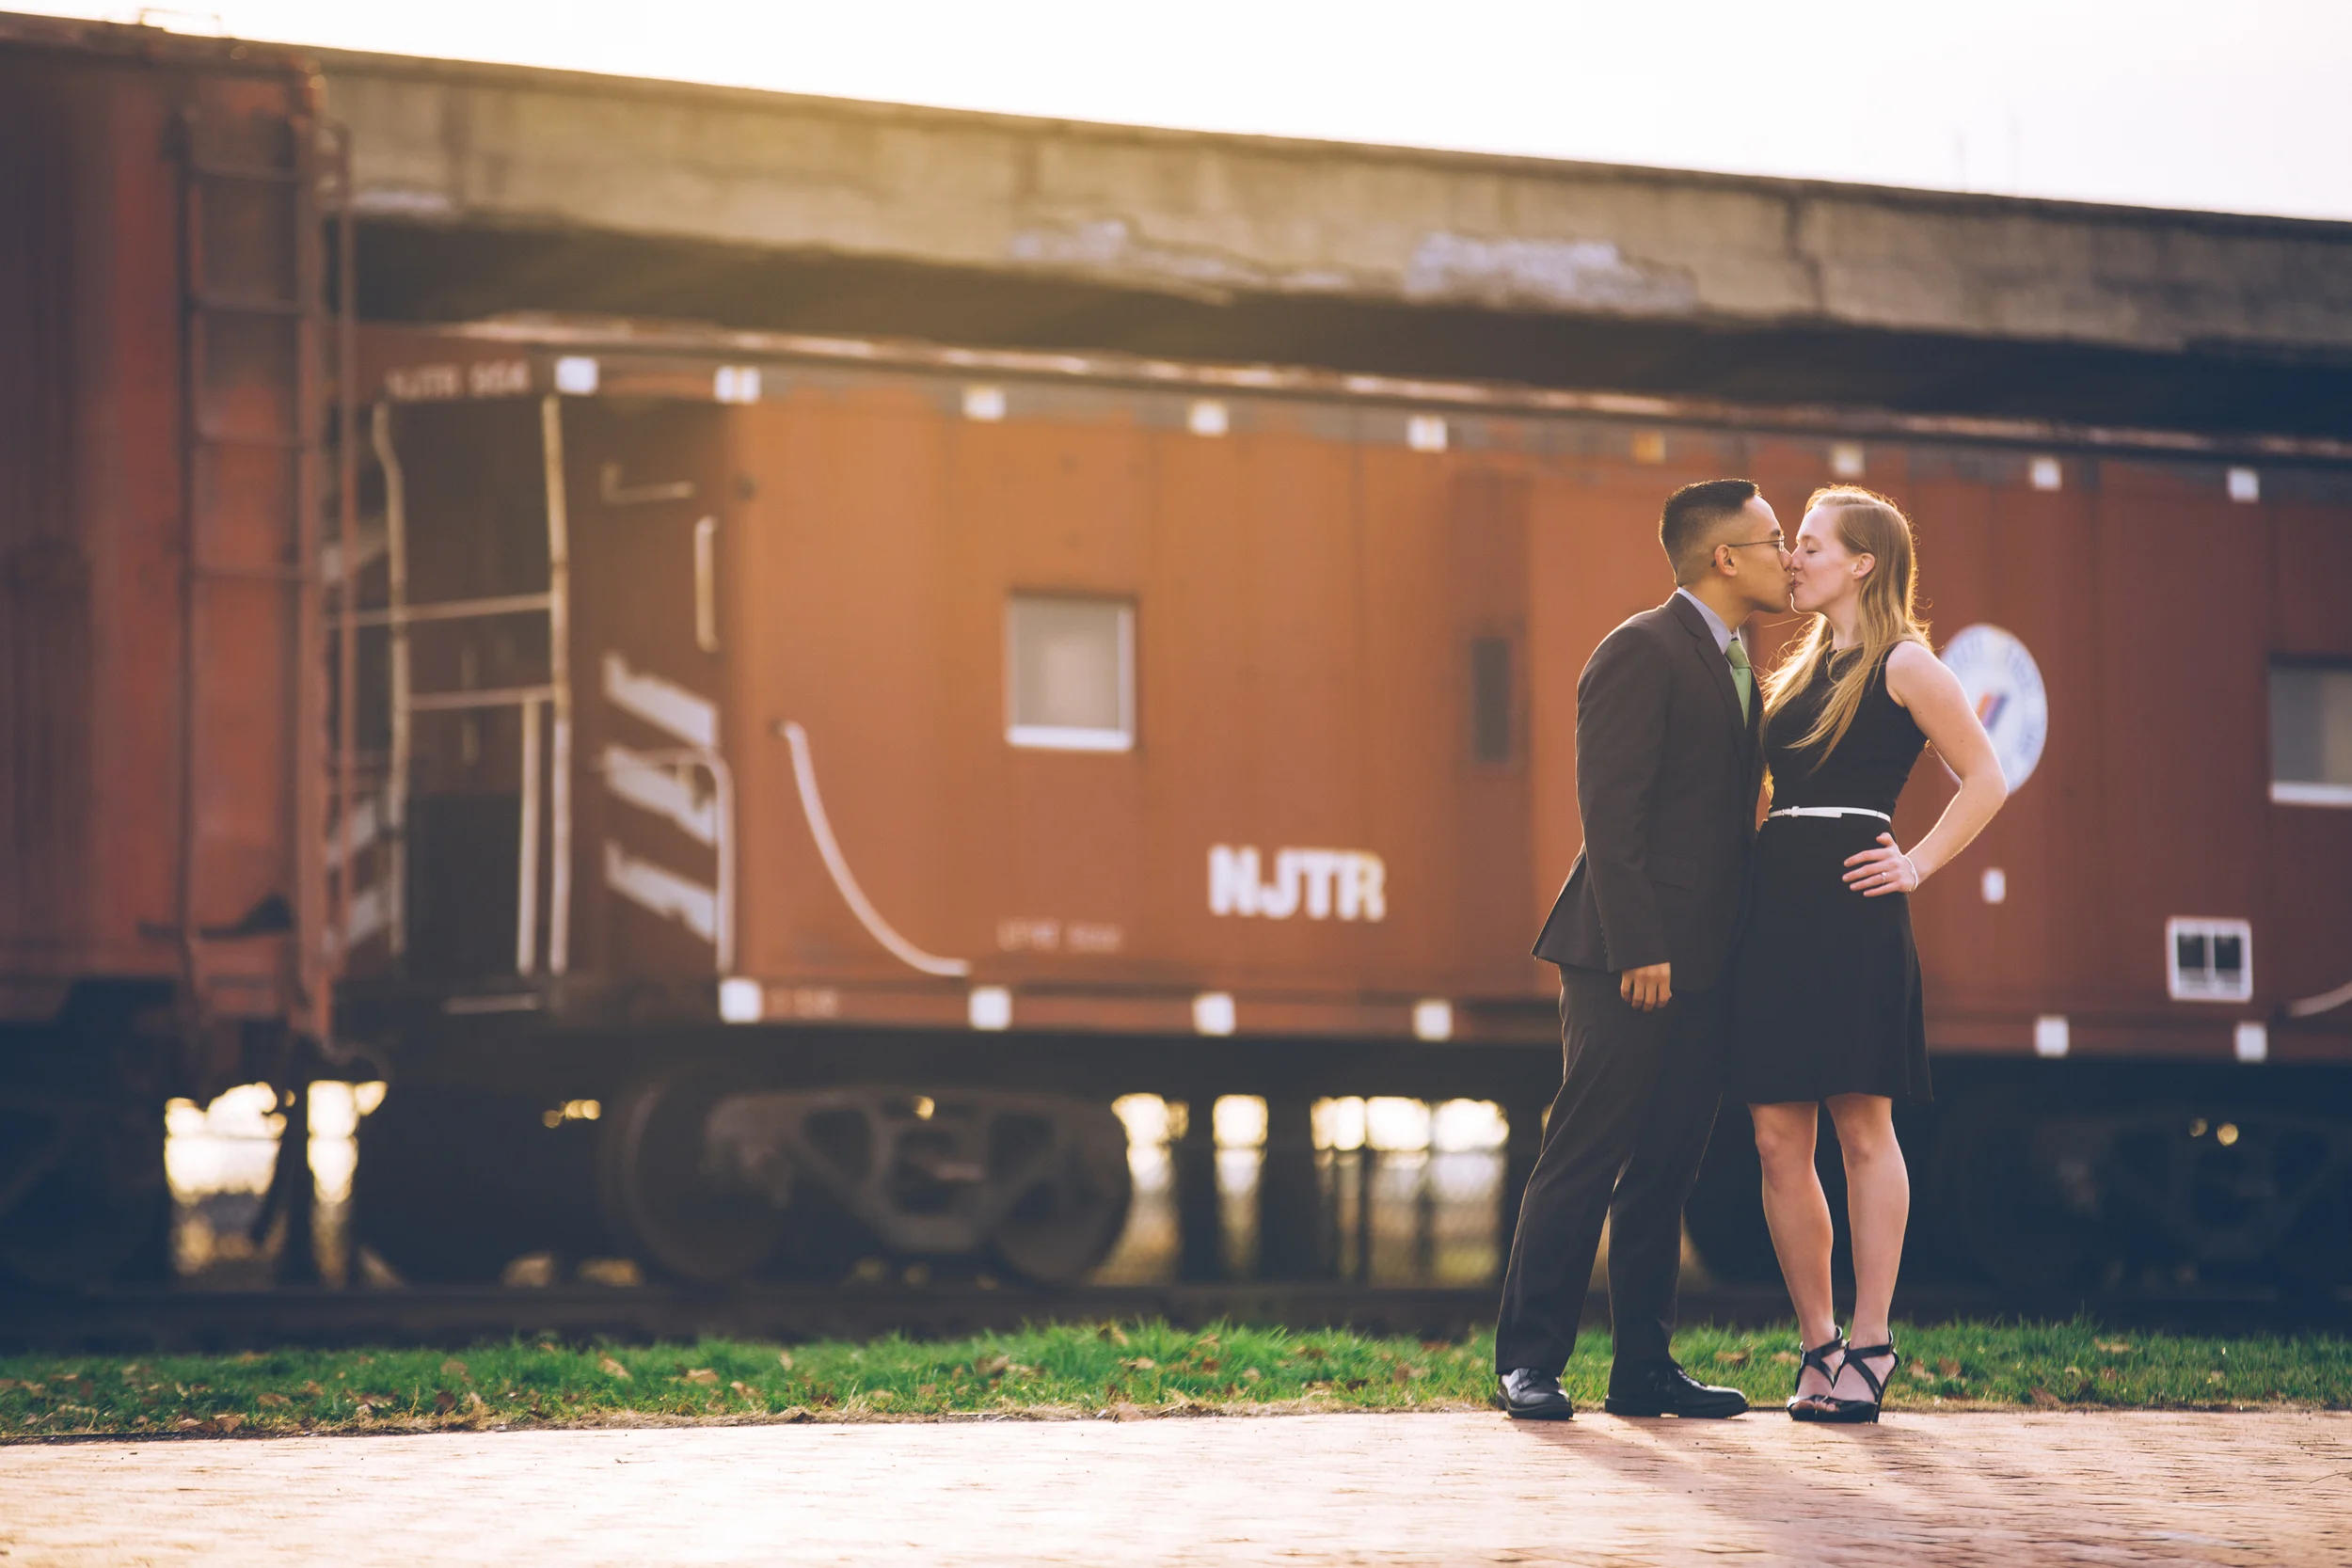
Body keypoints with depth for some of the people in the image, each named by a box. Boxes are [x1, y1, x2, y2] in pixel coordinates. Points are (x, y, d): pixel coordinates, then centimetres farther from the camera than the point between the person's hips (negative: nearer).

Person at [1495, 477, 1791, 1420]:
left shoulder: (1734, 669, 19)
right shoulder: (1642, 652, -9)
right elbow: (1610, 810, -15)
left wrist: (1738, 952, 12)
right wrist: (1637, 947, -20)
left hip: (1702, 966, 9)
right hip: (1633, 958, -9)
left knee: (1666, 1168, 9)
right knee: (1585, 1159, -5)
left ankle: (1644, 1367, 13)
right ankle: (1530, 1361, 0)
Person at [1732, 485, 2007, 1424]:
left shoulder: (1904, 666, 0)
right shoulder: (1799, 672, 22)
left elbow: (1986, 779, -3)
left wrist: (1917, 865, -8)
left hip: (1851, 911, -7)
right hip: (1774, 905, 7)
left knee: (1862, 1127, -6)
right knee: (1778, 1140, 2)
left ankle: (1868, 1346, -4)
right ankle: (1818, 1346, 8)